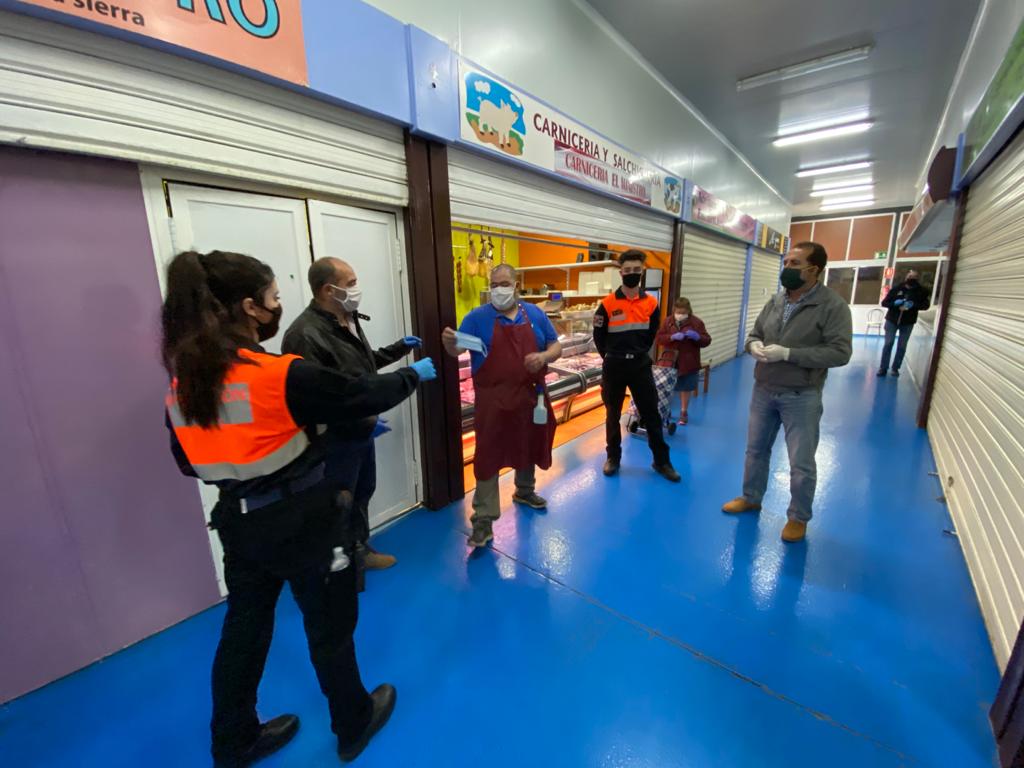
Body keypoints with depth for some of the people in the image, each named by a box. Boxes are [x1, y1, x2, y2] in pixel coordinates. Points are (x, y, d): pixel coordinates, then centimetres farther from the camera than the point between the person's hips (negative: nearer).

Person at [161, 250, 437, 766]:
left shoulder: (183, 382, -2)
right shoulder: (282, 375, -23)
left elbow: (189, 461, 8)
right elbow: (360, 395, -14)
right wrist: (414, 375, 1)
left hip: (238, 520, 6)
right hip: (300, 520, -6)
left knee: (244, 628, 25)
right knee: (331, 625, 16)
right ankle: (354, 725, 40)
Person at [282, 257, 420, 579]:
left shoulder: (349, 321, 7)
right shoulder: (305, 334, -26)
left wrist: (399, 348, 16)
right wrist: (365, 424, -25)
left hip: (361, 430, 10)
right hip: (335, 438, -9)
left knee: (363, 492, 24)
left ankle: (360, 550, 46)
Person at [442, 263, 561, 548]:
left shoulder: (535, 314, 6)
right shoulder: (478, 317, -4)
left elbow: (556, 346, 8)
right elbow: (457, 350, -8)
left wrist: (545, 356, -14)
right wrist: (449, 342, -31)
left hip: (530, 395, 4)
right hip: (493, 400, -4)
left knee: (528, 446, 21)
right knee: (488, 455, -2)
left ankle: (524, 490, 47)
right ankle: (484, 517, 9)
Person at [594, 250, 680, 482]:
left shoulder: (651, 303, 0)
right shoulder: (607, 304, -8)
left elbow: (651, 334, 13)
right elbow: (599, 336, 3)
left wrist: (639, 354, 11)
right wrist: (611, 357, 8)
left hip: (641, 365, 2)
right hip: (614, 366, -2)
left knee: (651, 413, 7)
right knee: (613, 414, 10)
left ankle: (662, 461, 21)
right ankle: (613, 457, 27)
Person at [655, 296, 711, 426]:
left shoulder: (696, 322, -3)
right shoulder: (668, 321, 1)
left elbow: (707, 341, -2)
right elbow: (659, 338, -4)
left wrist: (696, 337, -22)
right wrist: (672, 337, -21)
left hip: (688, 363, -1)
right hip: (670, 361, 1)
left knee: (686, 388, 10)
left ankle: (683, 412, 24)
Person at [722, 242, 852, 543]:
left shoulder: (833, 305, -12)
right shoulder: (775, 301, 5)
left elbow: (840, 352, -18)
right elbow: (754, 334, 13)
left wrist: (788, 353, -25)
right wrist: (754, 345, -11)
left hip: (801, 397, -5)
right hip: (763, 391, 5)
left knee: (802, 462, 6)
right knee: (756, 449, 18)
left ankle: (798, 517, 27)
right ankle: (751, 497, 38)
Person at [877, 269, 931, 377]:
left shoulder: (922, 291, 1)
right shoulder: (896, 288, -1)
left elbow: (926, 305, -5)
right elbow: (884, 302, -2)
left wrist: (913, 305, -22)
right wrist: (895, 303, -20)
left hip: (908, 323, 1)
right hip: (892, 320, -1)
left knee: (902, 347, 5)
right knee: (888, 344, -1)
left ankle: (895, 368, 13)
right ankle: (883, 368, 4)